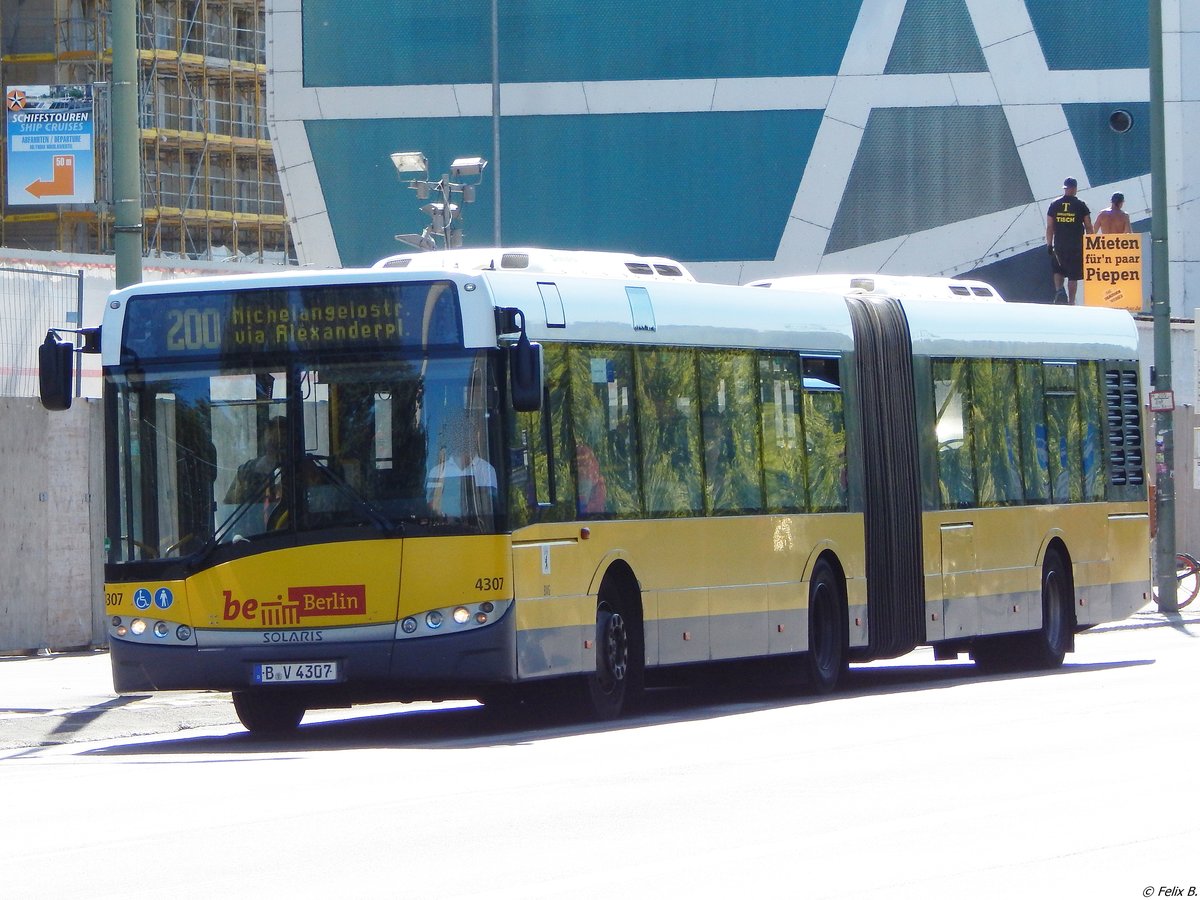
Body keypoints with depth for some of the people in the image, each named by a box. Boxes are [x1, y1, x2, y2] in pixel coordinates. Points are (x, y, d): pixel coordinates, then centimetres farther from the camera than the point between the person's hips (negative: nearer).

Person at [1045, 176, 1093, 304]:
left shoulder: (1055, 205, 2)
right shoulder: (1080, 205, -2)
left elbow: (1049, 228, 3)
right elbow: (1088, 227, -1)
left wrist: (1049, 245, 8)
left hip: (1059, 246, 1)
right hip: (1076, 246, -1)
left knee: (1058, 270, 18)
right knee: (1073, 276, 4)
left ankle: (1059, 290, -7)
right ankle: (1071, 302, 4)